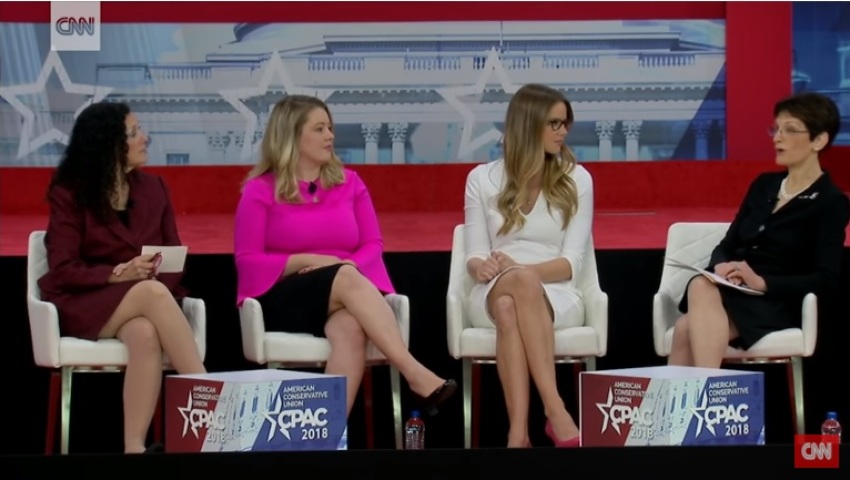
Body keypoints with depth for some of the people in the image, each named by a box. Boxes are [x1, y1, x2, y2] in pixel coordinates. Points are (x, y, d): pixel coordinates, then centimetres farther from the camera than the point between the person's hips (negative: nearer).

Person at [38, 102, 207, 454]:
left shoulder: (153, 188, 12)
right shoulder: (69, 193, 1)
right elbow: (63, 270, -7)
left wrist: (161, 274, -15)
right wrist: (119, 274, -22)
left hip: (145, 303, 3)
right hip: (85, 305, -3)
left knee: (146, 334, -37)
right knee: (152, 293, -36)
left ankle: (135, 447, -44)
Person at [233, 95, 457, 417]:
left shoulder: (349, 182, 14)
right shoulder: (260, 191, 3)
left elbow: (372, 245, 11)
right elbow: (247, 261, -2)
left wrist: (351, 265, -13)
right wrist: (307, 261, -13)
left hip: (344, 299, 3)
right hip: (283, 299, -3)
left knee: (350, 326, -36)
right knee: (346, 279, -35)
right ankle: (415, 374, -44)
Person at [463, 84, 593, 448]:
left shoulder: (577, 180, 6)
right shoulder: (482, 178, 9)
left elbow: (572, 262, -1)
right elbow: (475, 255, 6)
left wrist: (519, 269, -19)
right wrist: (483, 267, -20)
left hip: (555, 296, 0)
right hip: (493, 297, 1)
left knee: (511, 308, -38)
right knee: (521, 283, -38)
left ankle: (518, 431, -50)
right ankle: (555, 411, -48)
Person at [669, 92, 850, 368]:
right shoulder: (763, 185, 19)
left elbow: (825, 279, -9)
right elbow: (727, 244, 15)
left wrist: (762, 282, -22)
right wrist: (721, 267, -10)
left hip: (776, 304, -5)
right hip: (734, 292, 5)